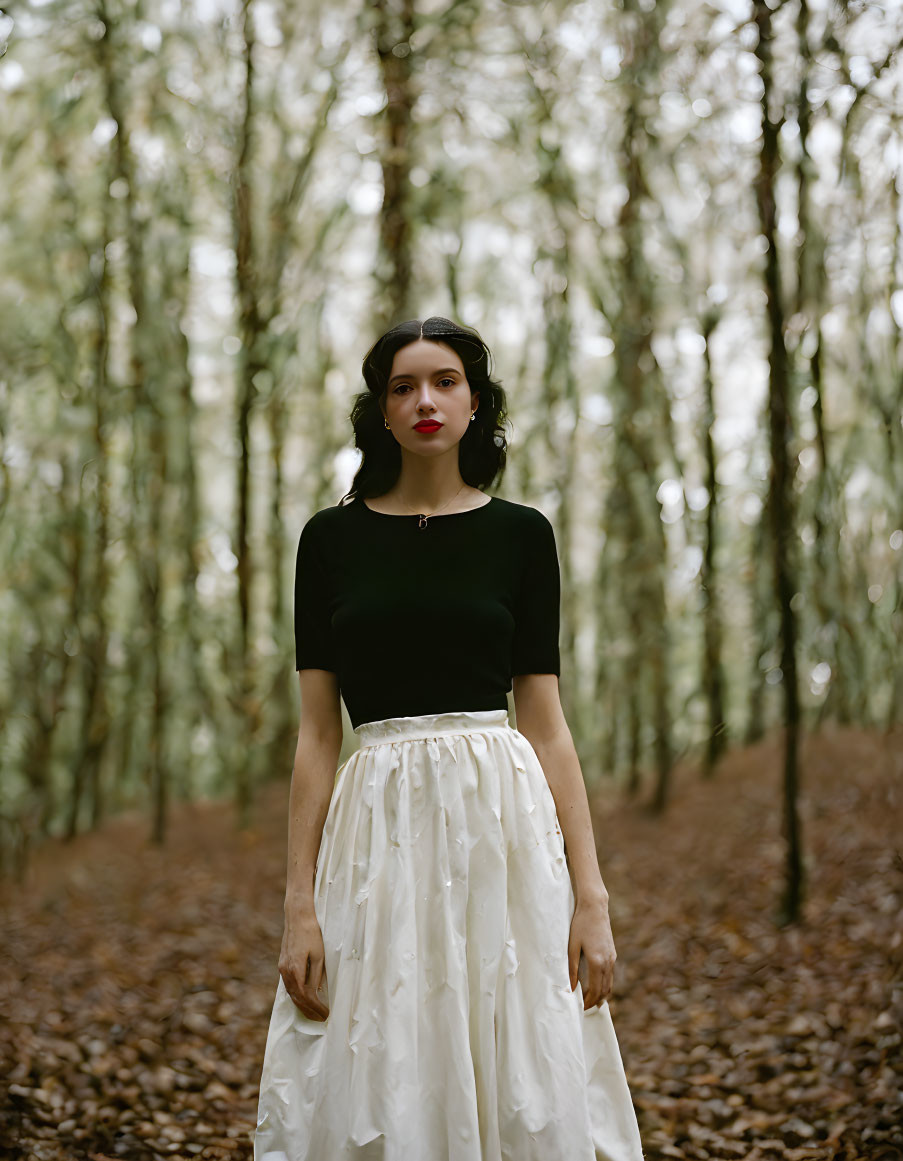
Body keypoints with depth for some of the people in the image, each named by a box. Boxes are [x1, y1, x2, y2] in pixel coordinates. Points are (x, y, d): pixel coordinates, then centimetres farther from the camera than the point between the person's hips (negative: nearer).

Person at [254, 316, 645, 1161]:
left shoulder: (521, 534, 6)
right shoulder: (332, 537, 6)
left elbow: (546, 721, 4)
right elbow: (316, 732, 3)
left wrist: (590, 892, -3)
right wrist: (300, 903, -4)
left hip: (504, 818, 0)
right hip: (377, 826, 0)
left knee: (520, 1088, 3)